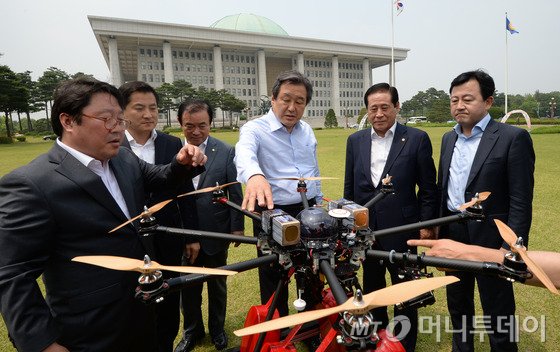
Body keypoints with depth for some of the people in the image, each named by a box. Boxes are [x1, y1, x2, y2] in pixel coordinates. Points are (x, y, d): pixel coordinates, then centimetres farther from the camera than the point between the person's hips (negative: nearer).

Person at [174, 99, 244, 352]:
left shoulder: (226, 152, -7)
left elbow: (235, 192, -4)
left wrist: (237, 226, -3)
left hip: (216, 232, -1)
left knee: (217, 285, 18)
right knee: (187, 285, 18)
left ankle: (217, 329, 42)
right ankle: (192, 330, 42)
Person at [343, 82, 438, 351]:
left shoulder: (417, 139, -6)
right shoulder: (355, 140, 4)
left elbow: (428, 188, -3)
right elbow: (349, 186, 8)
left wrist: (426, 224, -5)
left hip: (402, 229, -3)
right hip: (366, 229, 4)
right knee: (371, 288, 20)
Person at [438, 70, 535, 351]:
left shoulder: (513, 137, -12)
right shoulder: (449, 138, 7)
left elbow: (520, 201, -14)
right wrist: (437, 229, 12)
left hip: (489, 238, -6)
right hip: (452, 236, 6)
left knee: (498, 313, 12)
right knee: (458, 306, 22)